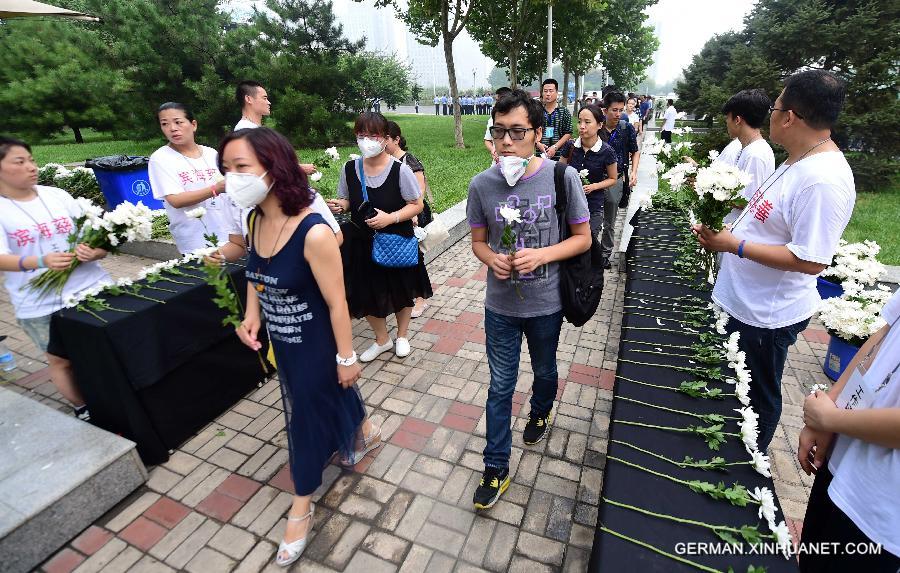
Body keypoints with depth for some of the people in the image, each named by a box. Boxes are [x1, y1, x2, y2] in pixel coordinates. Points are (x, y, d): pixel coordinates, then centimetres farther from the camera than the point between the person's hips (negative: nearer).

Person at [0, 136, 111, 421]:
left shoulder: (57, 195, 6)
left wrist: (96, 252, -16)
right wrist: (41, 261, -31)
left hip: (92, 286, 2)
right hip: (41, 304, -2)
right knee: (61, 361, 8)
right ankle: (84, 411, 26)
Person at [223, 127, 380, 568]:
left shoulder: (313, 232, -30)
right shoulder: (256, 220, -6)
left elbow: (337, 303, -23)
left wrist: (346, 357, -15)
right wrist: (251, 315, -2)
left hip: (315, 343, -7)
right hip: (281, 340, 7)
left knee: (309, 414, 11)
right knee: (329, 396, 26)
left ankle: (301, 507, 36)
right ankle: (366, 434, 57)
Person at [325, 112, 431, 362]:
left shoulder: (399, 170, -15)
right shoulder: (349, 169, -5)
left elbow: (417, 205, -10)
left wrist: (391, 217, -25)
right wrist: (339, 205, -13)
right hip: (362, 244, 3)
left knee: (402, 293, 16)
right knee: (367, 295, 13)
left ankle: (402, 336, 43)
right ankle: (382, 339, 39)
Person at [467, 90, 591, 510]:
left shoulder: (562, 177, -15)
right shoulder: (481, 185, -10)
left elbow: (583, 238, -6)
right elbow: (478, 241, 2)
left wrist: (542, 255, -24)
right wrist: (491, 258, -21)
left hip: (546, 304, 0)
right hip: (500, 305, 1)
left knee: (545, 371, 25)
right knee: (500, 386, 11)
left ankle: (540, 413, 60)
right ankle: (496, 469, 29)